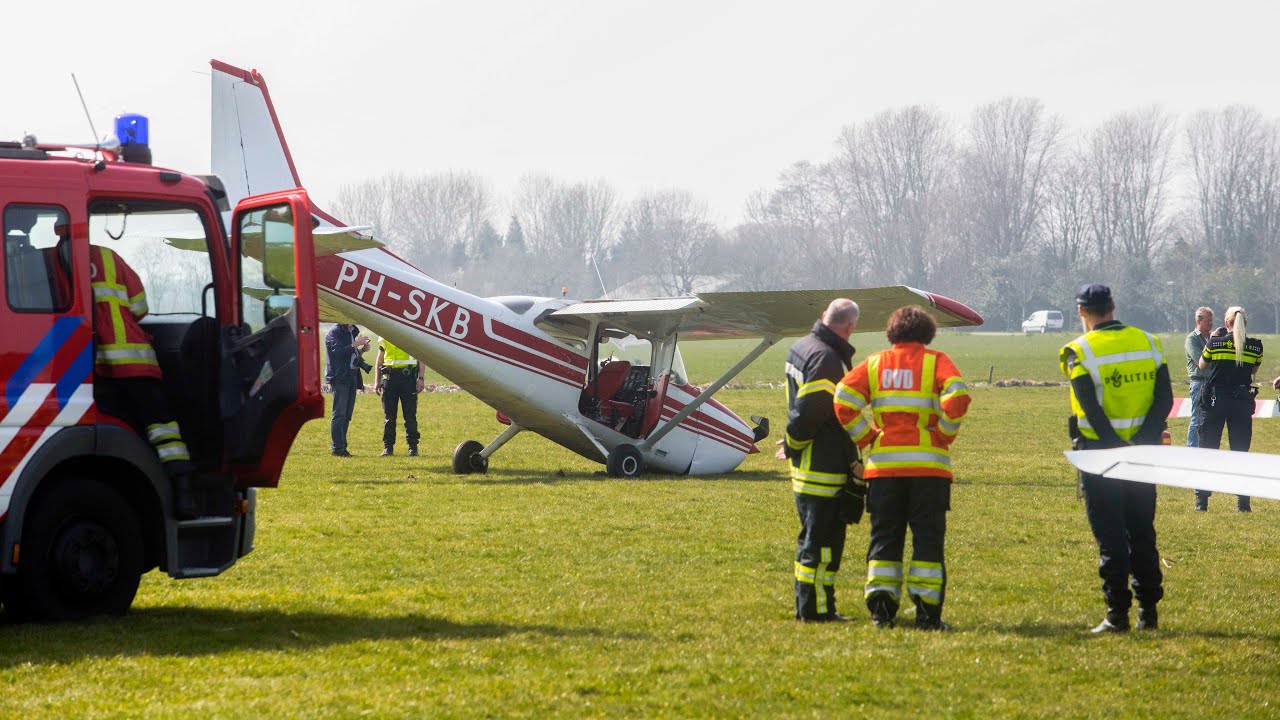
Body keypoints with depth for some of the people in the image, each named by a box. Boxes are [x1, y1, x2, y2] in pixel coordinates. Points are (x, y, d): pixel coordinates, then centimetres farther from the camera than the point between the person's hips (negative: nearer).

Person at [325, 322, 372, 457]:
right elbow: (338, 352, -17)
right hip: (339, 377, -9)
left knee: (347, 415, 8)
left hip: (352, 376, 9)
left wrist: (361, 350, 8)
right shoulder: (334, 332, -6)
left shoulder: (351, 332, 20)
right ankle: (337, 448, -8)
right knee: (339, 414, -9)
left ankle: (341, 447, 11)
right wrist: (355, 345, -18)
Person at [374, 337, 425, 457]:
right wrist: (377, 381, 10)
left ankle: (413, 447, 5)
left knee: (410, 414, -2)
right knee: (389, 415, 4)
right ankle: (388, 447, 10)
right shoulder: (384, 336, 12)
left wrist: (421, 378, -5)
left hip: (408, 376, -2)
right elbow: (379, 360, 17)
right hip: (389, 376, 2)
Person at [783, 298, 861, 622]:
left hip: (806, 464, 10)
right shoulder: (827, 358, -19)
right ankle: (816, 609, -2)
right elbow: (810, 411, -22)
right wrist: (793, 445, -7)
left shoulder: (800, 348, 13)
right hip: (824, 467, -10)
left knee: (812, 537, 17)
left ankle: (807, 605, 23)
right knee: (822, 539, -5)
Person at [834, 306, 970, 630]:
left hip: (883, 464, 2)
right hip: (928, 463, -2)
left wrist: (867, 439, 4)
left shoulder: (874, 364, 9)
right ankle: (927, 612, 1)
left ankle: (881, 607, 4)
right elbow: (957, 396, -16)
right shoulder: (936, 361, 1)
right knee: (928, 537, 4)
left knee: (884, 536, 10)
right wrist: (944, 436, -4)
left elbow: (844, 400, -3)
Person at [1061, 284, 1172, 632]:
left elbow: (1092, 410, -18)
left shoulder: (1079, 352, -9)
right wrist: (1141, 441, -9)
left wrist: (1116, 446, -19)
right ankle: (1148, 612, 15)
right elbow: (1164, 399, -3)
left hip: (1100, 451, -4)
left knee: (1110, 537, 2)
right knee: (1142, 532, 14)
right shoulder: (1149, 342, 5)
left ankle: (1117, 614, 0)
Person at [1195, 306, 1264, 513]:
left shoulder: (1214, 342, -7)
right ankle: (1243, 502, 4)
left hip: (1215, 402, -1)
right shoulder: (1255, 346, -3)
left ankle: (1201, 501, 4)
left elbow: (1202, 366, 9)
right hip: (1242, 403, 1)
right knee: (1241, 453, 8)